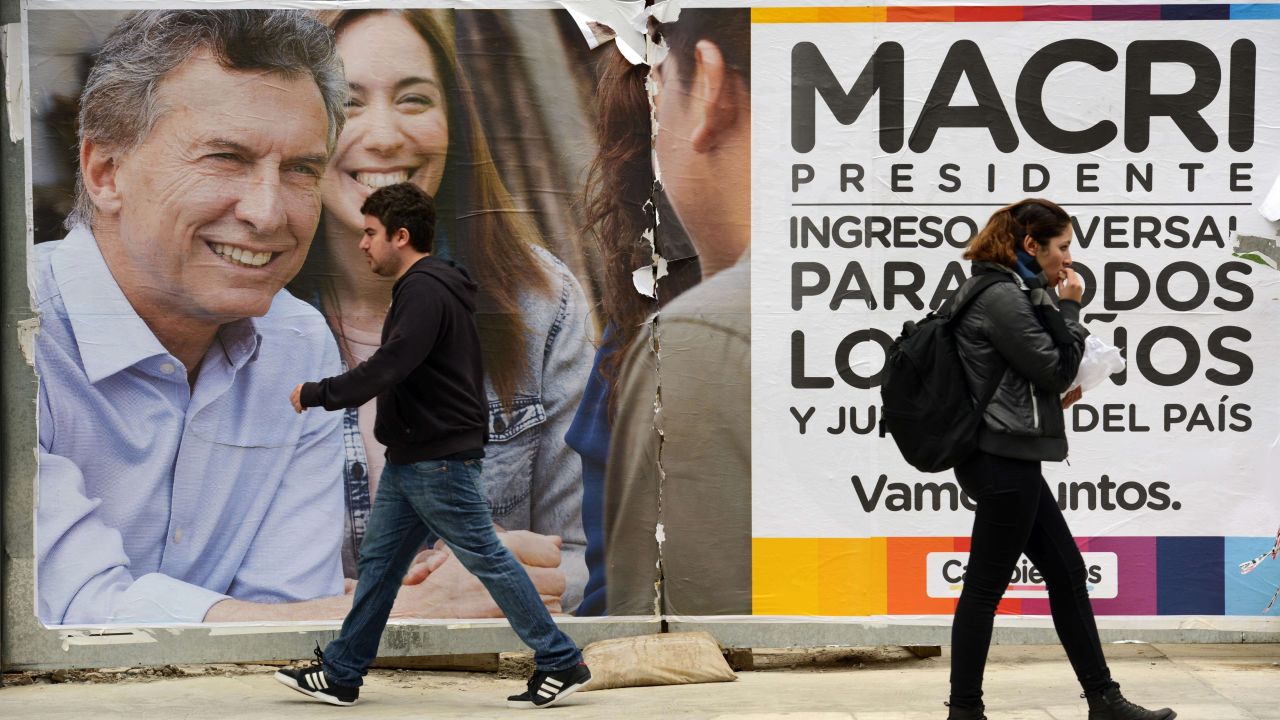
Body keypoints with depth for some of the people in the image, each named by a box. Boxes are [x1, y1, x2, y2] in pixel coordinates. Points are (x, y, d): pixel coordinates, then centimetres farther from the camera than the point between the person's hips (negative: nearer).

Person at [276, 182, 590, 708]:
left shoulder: (425, 291, -18)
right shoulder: (423, 286, 15)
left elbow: (388, 368, -26)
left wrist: (317, 394, -16)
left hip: (440, 461, -11)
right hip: (411, 461, 11)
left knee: (487, 558, -4)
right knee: (378, 561, 12)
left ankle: (561, 664, 4)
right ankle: (340, 675, 18)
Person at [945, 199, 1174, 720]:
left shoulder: (1008, 293, 16)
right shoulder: (1002, 298, -16)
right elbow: (1055, 368, -14)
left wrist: (1055, 397, 11)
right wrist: (1068, 308, -4)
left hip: (1004, 458, 11)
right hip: (1004, 460, -11)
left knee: (1067, 572, 13)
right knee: (986, 585, -3)